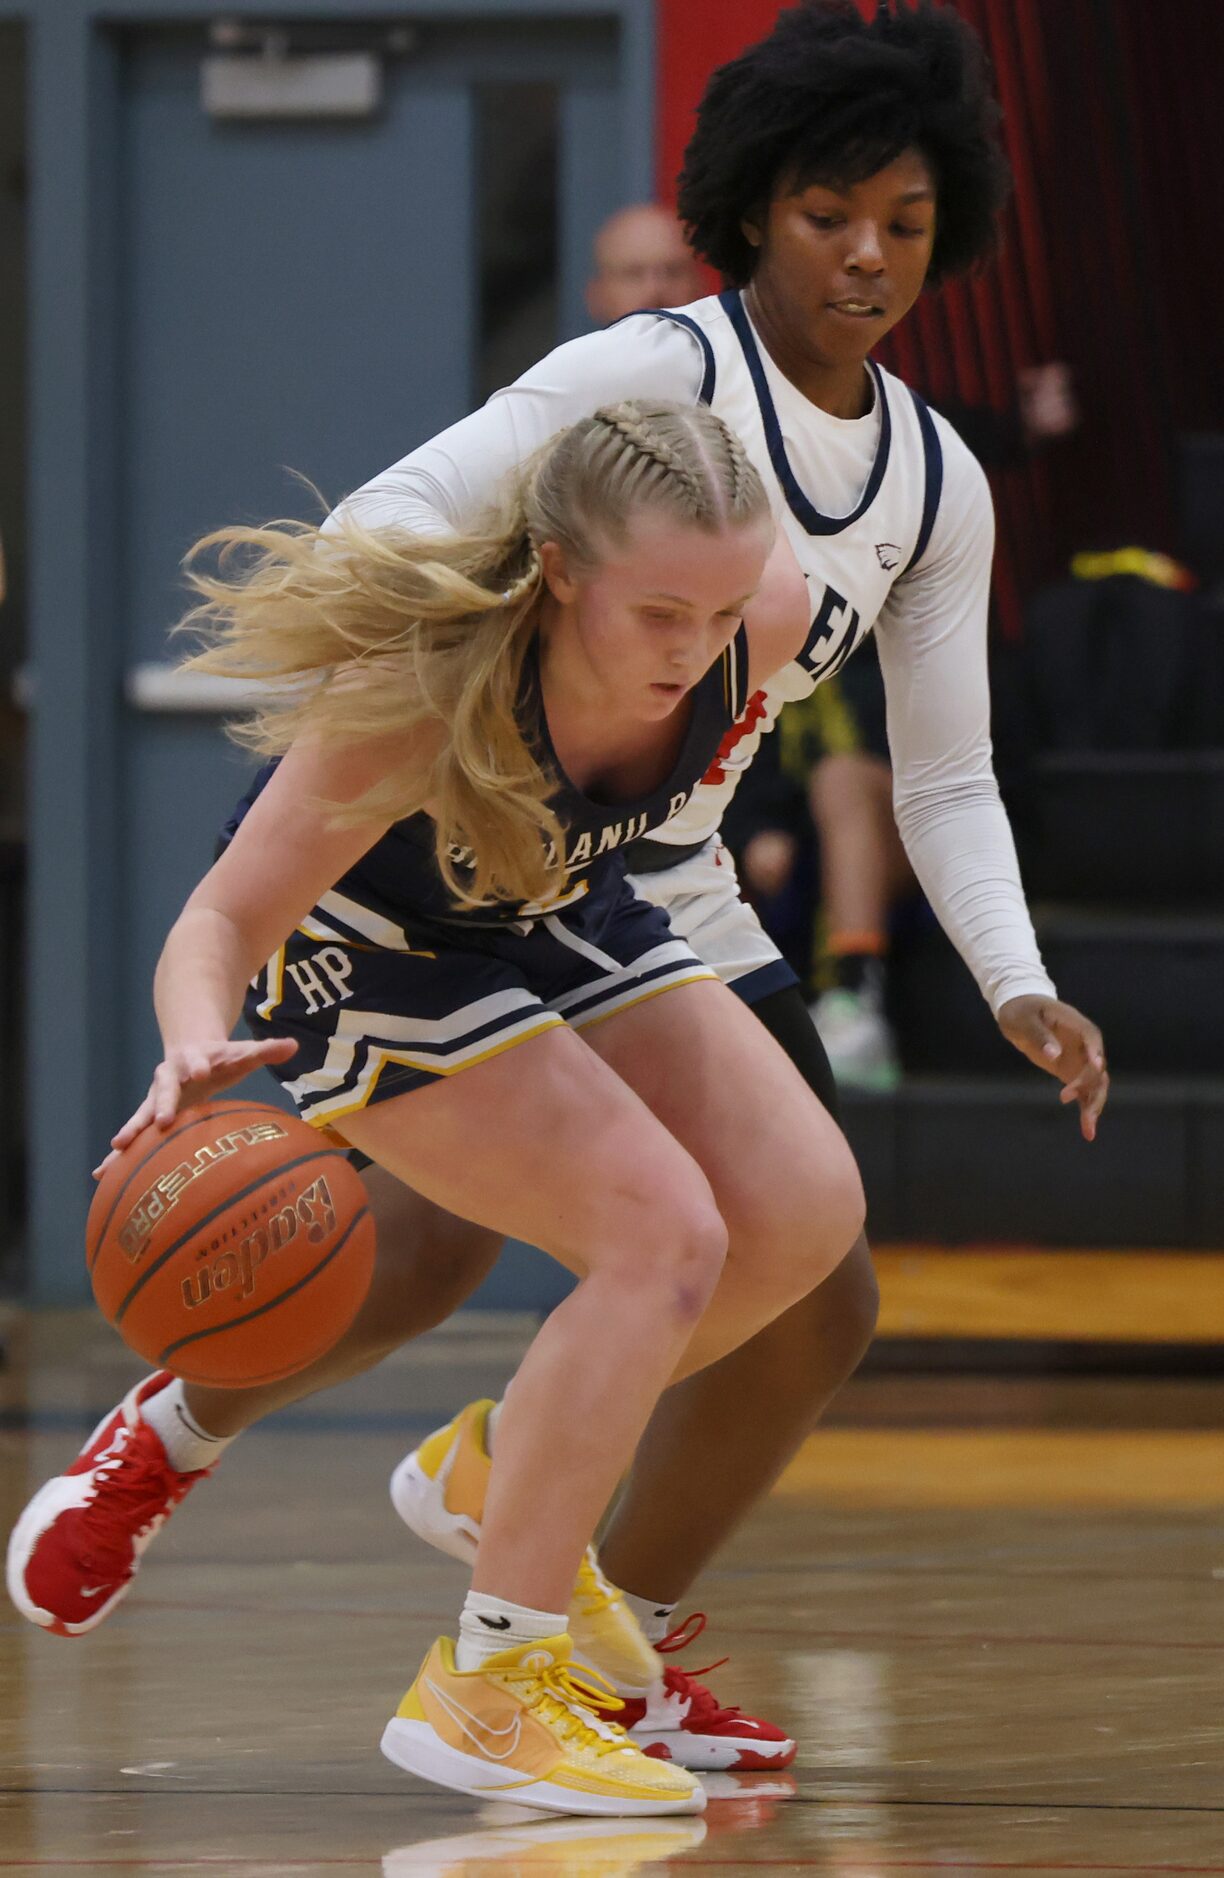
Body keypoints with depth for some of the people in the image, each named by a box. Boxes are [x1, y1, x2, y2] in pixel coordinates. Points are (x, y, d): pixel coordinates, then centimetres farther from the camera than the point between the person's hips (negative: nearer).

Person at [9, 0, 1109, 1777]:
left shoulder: (938, 486, 5)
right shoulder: (653, 377, -14)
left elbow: (947, 779, 9)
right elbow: (386, 523, -21)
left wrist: (1019, 990, -6)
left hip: (675, 903, 7)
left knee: (817, 1303, -3)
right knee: (425, 1253, -23)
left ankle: (614, 1651, 13)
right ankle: (175, 1433, 8)